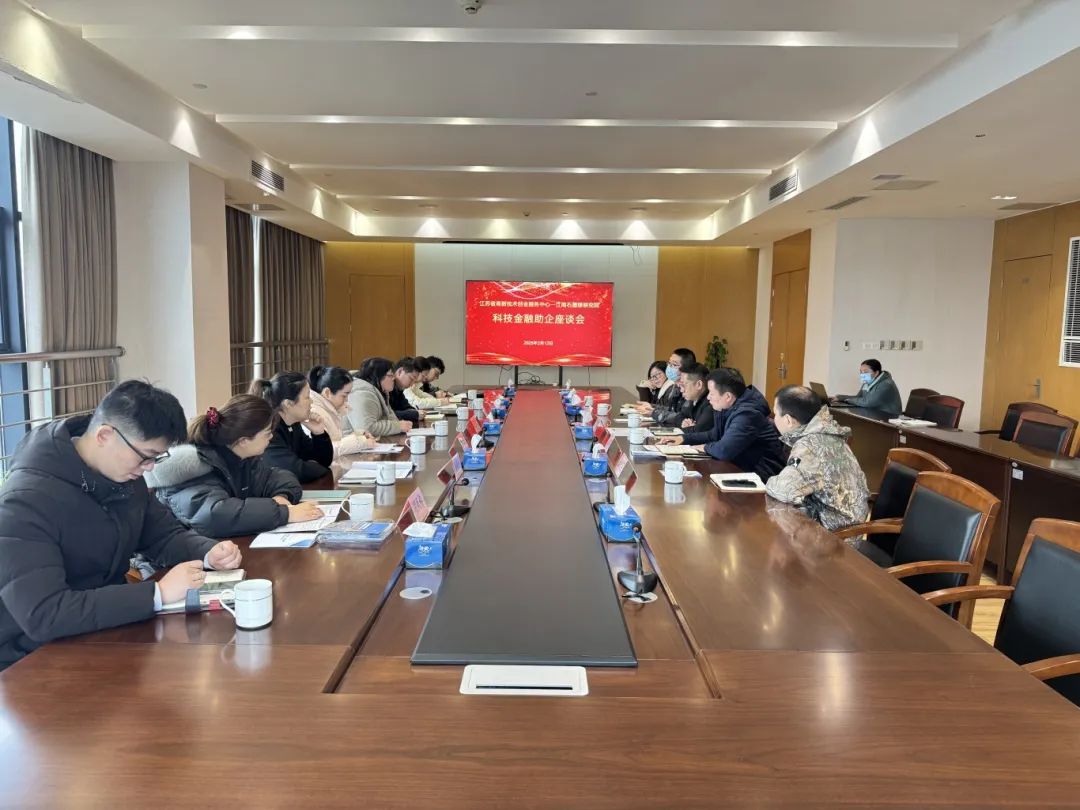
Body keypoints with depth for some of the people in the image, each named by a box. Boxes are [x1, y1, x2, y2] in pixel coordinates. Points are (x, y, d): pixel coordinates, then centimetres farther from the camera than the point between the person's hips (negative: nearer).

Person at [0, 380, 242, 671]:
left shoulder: (124, 477, -2)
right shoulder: (26, 501, -24)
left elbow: (166, 535, 10)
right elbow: (42, 616, -32)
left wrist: (210, 553, -11)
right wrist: (158, 593, -33)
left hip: (108, 635, 7)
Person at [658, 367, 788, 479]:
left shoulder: (747, 414, -25)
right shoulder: (729, 408, 5)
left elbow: (723, 451, -33)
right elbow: (716, 434, 22)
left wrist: (705, 447, -11)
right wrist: (683, 438, 11)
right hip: (746, 469, 8)